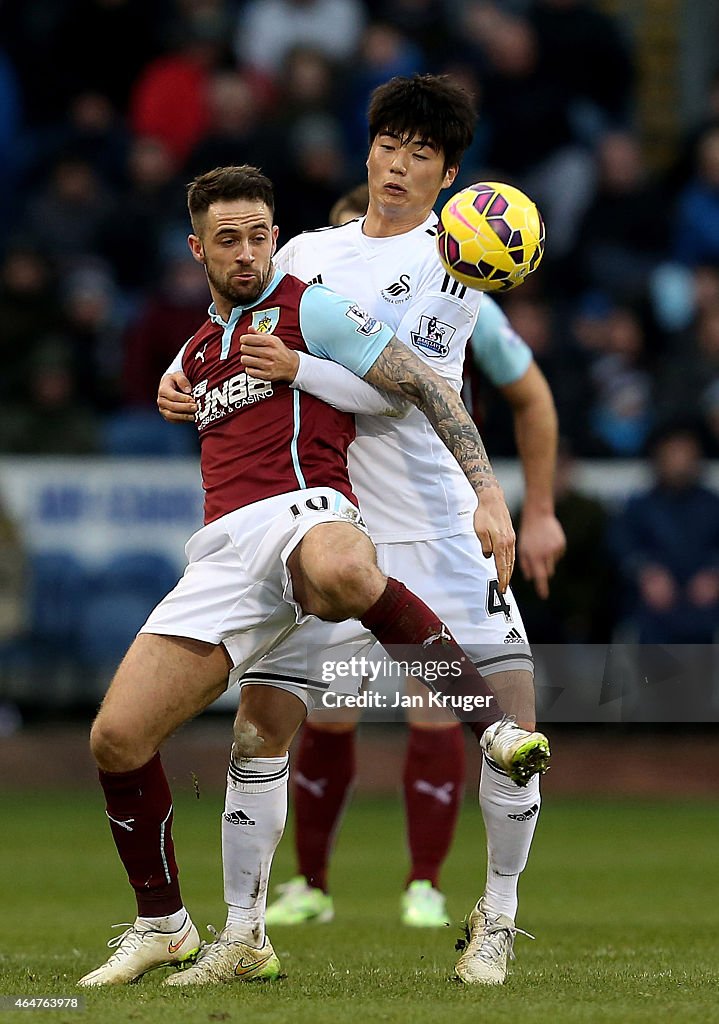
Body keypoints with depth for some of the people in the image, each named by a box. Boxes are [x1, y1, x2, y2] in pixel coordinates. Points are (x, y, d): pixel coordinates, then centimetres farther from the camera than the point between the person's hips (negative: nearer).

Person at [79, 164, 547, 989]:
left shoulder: (310, 310, 6)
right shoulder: (193, 355, 27)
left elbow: (426, 390, -1)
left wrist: (488, 491, -11)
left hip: (304, 513, -6)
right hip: (222, 551, 6)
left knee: (340, 574, -47)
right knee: (116, 738, -7)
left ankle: (492, 726, -35)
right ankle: (162, 929, 12)